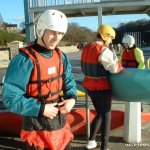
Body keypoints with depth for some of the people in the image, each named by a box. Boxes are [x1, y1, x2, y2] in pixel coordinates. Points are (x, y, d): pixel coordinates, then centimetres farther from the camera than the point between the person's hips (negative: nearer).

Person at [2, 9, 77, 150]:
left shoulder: (61, 56, 2)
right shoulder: (24, 60, -22)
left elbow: (68, 80, 12)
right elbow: (10, 98, -22)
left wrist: (72, 98, -7)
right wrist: (41, 109, -22)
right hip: (37, 129, -6)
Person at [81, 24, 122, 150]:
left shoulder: (87, 48, 8)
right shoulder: (104, 51, -18)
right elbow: (113, 68, -24)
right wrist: (121, 67, -4)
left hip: (89, 85, 8)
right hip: (102, 87, -8)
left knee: (100, 113, 23)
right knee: (106, 116, 6)